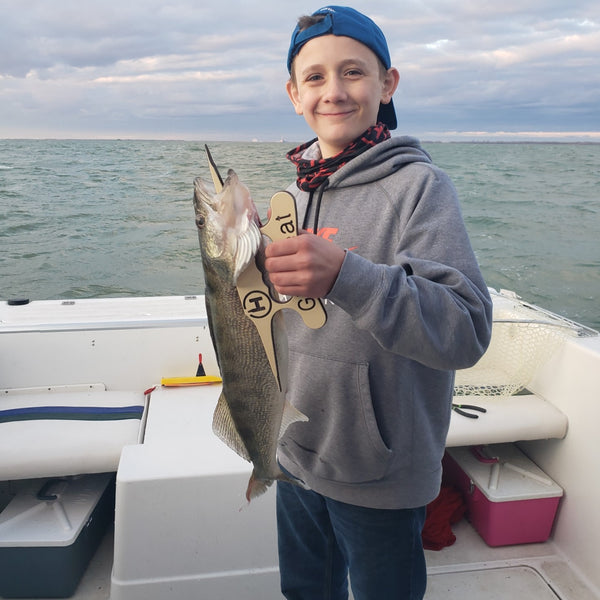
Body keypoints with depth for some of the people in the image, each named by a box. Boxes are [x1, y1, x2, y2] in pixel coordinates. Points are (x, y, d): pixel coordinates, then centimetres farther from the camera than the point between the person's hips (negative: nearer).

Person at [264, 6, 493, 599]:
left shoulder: (419, 185, -16)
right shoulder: (294, 194, 4)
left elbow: (467, 331, -29)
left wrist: (345, 275, -40)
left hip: (379, 478, -6)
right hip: (296, 459, 6)